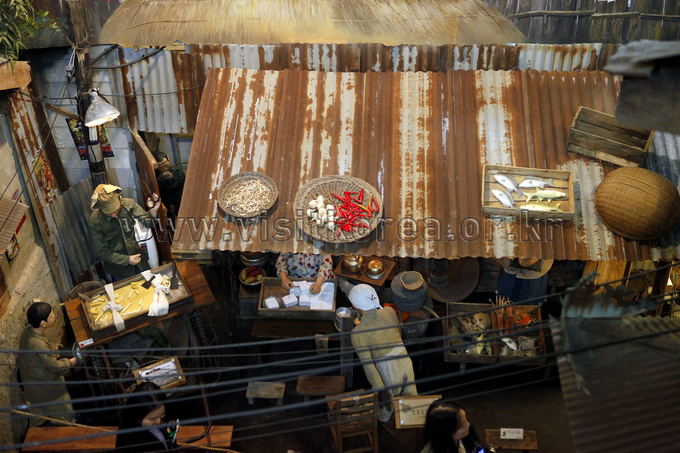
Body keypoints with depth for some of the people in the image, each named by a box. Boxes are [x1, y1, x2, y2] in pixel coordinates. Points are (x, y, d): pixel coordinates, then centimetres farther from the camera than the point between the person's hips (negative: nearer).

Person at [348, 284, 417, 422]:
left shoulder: (358, 333, -24)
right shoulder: (389, 312, -11)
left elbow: (367, 364, -22)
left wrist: (380, 389, -16)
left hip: (388, 372, -3)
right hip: (405, 363, 3)